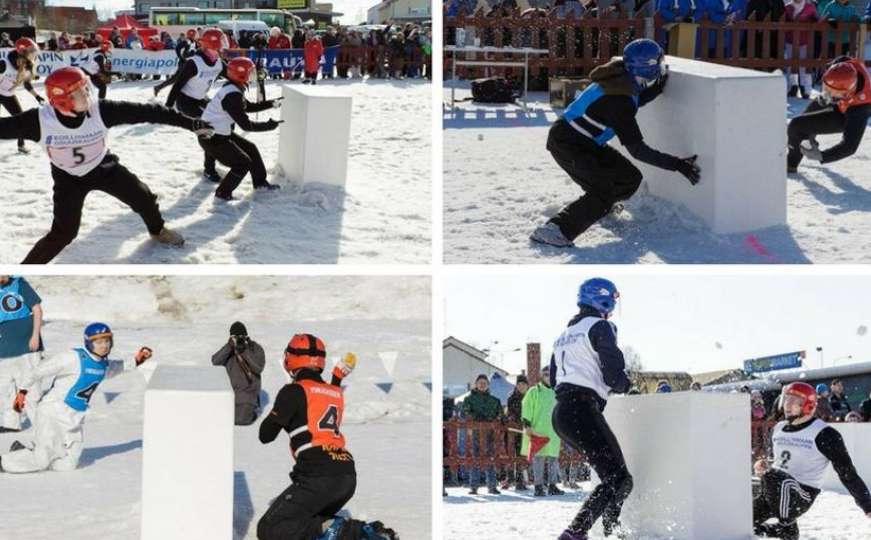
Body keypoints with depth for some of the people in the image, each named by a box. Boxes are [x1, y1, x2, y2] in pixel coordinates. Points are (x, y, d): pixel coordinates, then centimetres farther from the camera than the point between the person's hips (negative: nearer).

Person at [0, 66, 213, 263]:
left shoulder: (101, 110, -30)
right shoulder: (39, 120, -33)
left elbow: (145, 112, -27)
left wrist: (189, 122, -26)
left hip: (103, 168, 3)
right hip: (68, 179, -2)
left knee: (143, 198, 10)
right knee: (63, 232, -13)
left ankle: (157, 230, 46)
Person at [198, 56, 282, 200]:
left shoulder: (232, 89, 4)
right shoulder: (232, 96, -28)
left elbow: (248, 106, 22)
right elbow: (246, 125, -26)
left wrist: (271, 104, 18)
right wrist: (268, 125, -15)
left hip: (221, 133, 10)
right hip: (211, 139, -10)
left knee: (250, 148, 19)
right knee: (243, 163, -4)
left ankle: (260, 182, 34)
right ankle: (223, 192, 7)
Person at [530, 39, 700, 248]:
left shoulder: (623, 77, -4)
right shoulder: (617, 101, -30)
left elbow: (633, 101, 21)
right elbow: (637, 149, -28)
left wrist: (658, 87, 6)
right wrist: (677, 164, -26)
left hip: (585, 143, 9)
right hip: (567, 145, -9)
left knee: (630, 179, 13)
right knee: (602, 193, -19)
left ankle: (600, 206, 41)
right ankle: (556, 229, -25)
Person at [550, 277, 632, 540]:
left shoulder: (564, 335, 22)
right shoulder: (600, 327, -4)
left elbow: (555, 379, 24)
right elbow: (614, 376, -12)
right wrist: (624, 384, 9)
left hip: (560, 412, 9)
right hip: (582, 410, -9)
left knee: (613, 472, 23)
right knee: (618, 480, -9)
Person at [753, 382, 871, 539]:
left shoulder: (824, 434, -10)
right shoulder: (778, 429, 11)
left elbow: (847, 473, -8)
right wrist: (762, 468, 3)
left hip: (803, 495, -7)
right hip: (775, 492, 7)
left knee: (774, 478, -37)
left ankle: (787, 526, -18)